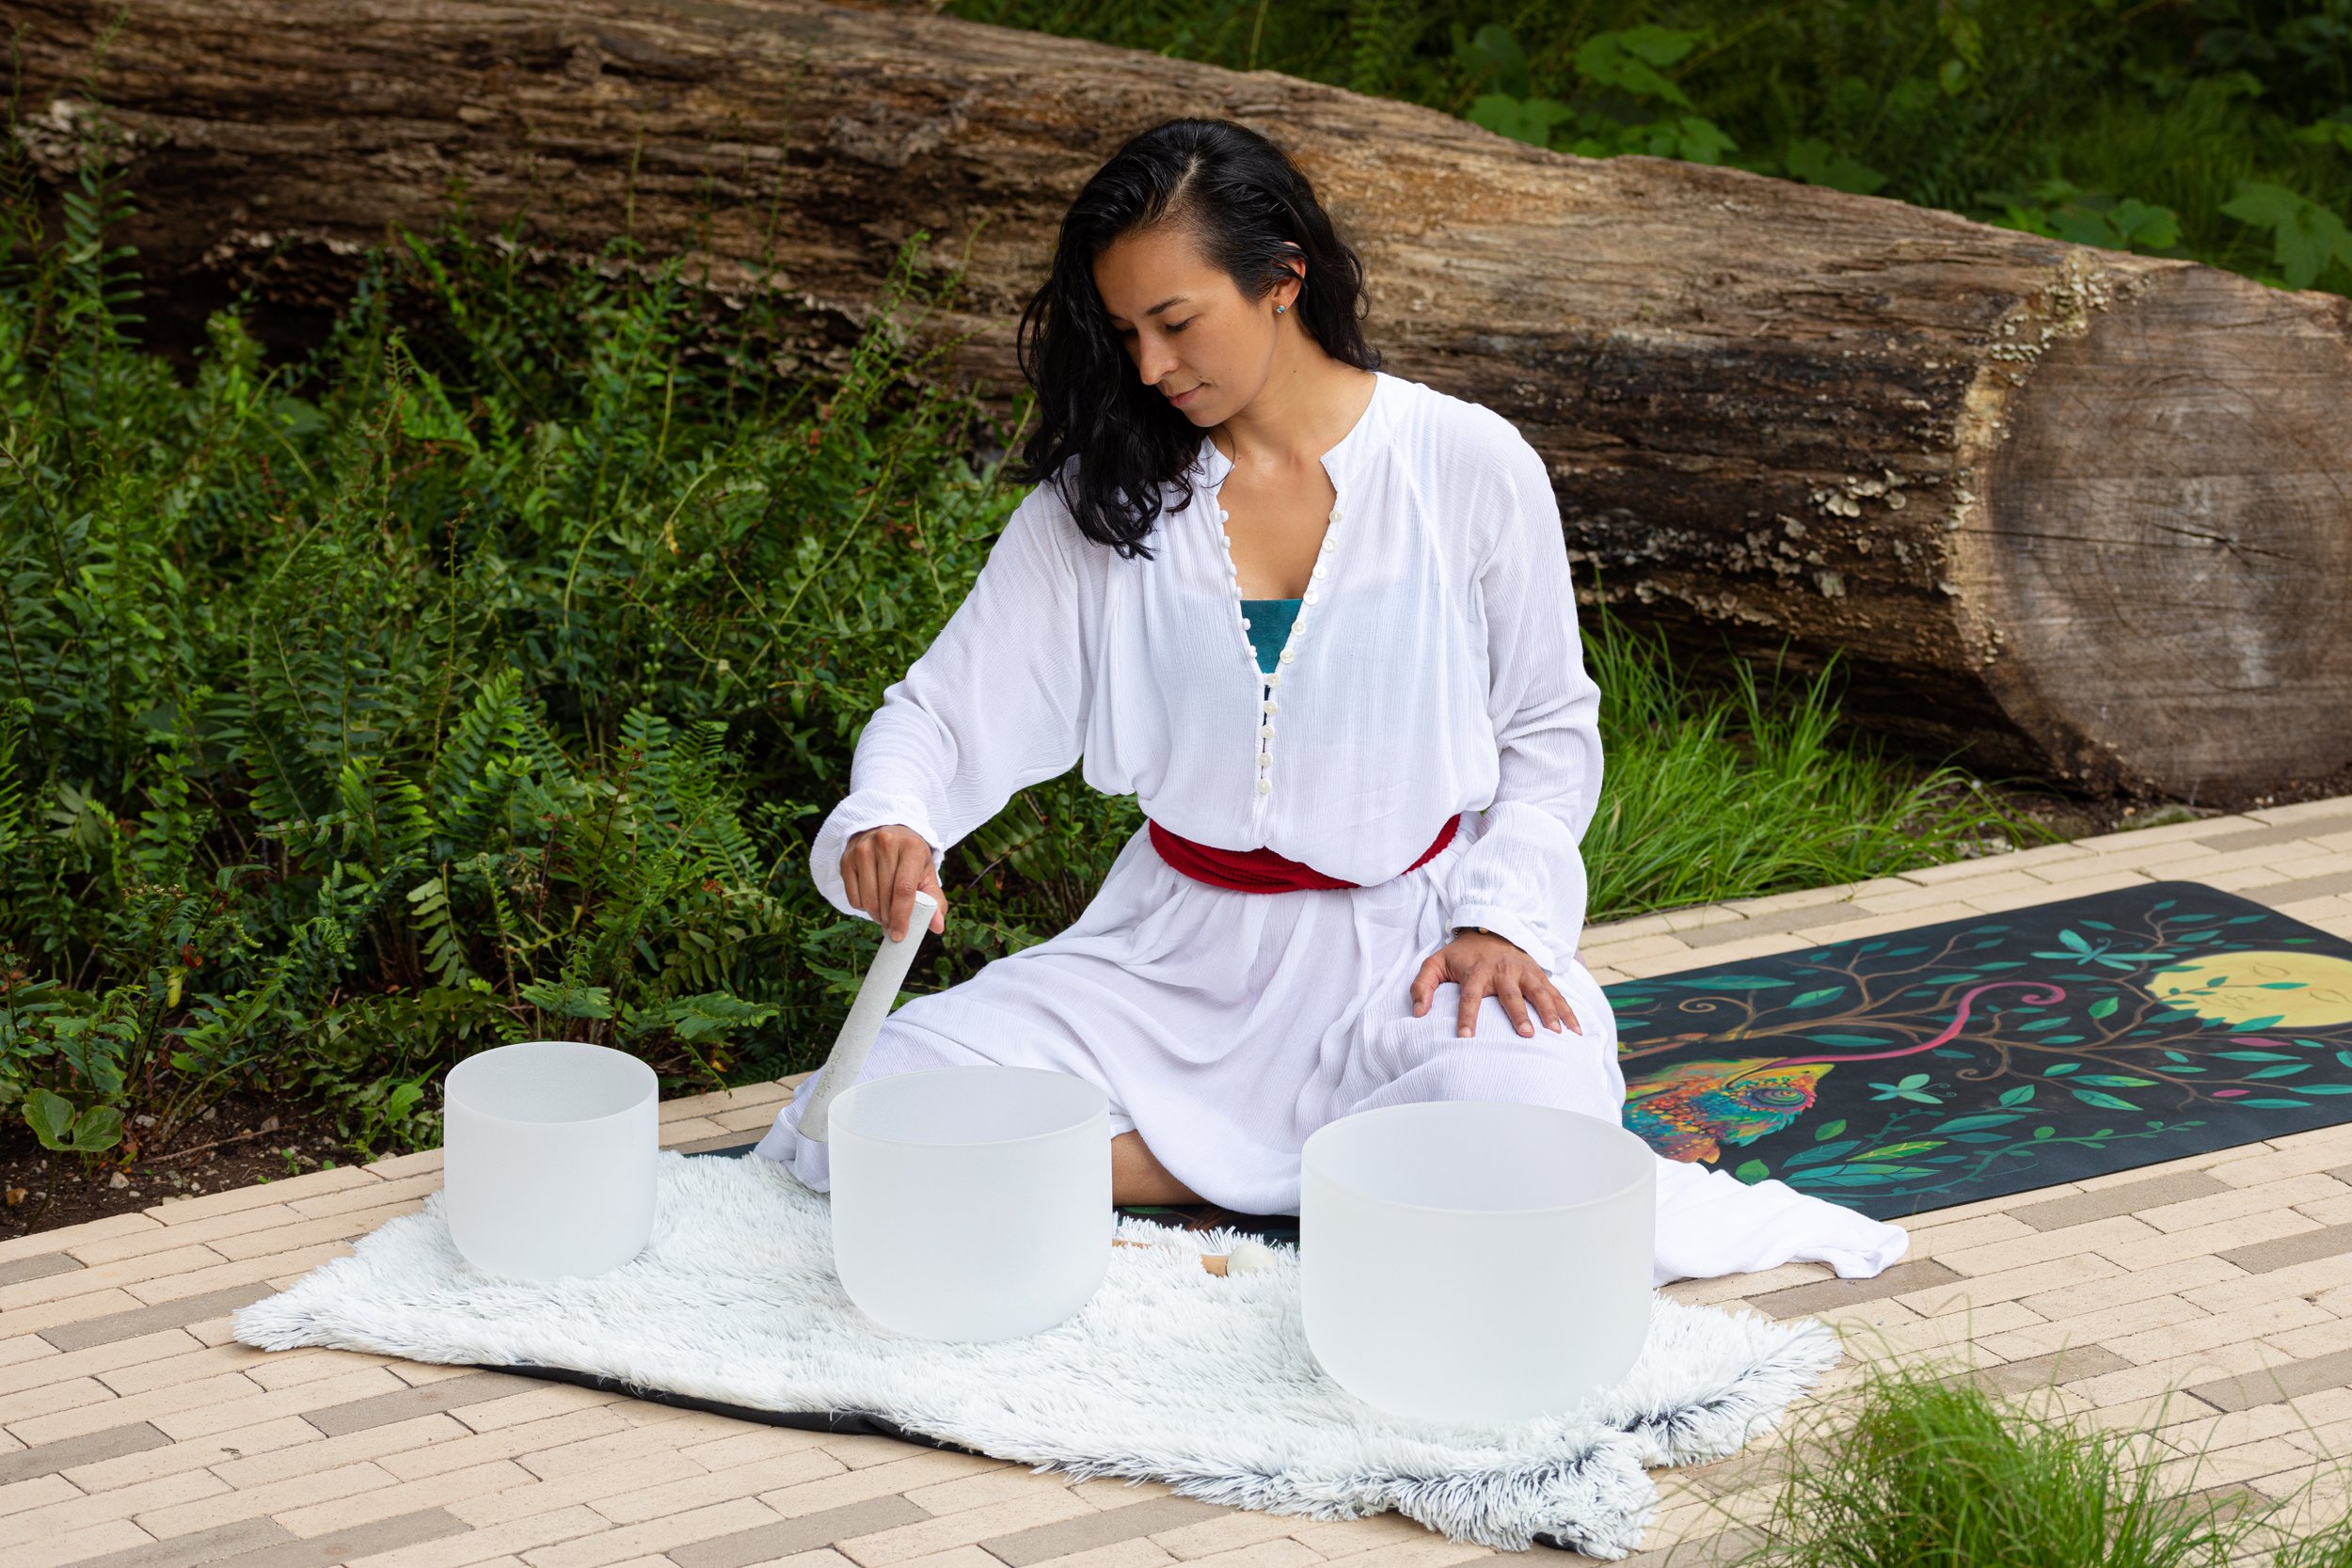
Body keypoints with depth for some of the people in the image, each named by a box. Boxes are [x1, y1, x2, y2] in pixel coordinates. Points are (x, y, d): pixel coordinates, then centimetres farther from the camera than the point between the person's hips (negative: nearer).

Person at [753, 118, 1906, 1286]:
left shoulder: (1470, 467, -4)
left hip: (1408, 938, -4)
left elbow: (1549, 732, 5)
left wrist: (1499, 918, -11)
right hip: (1180, 952, 4)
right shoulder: (1103, 492, 2)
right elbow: (951, 710, 2)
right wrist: (884, 824, -20)